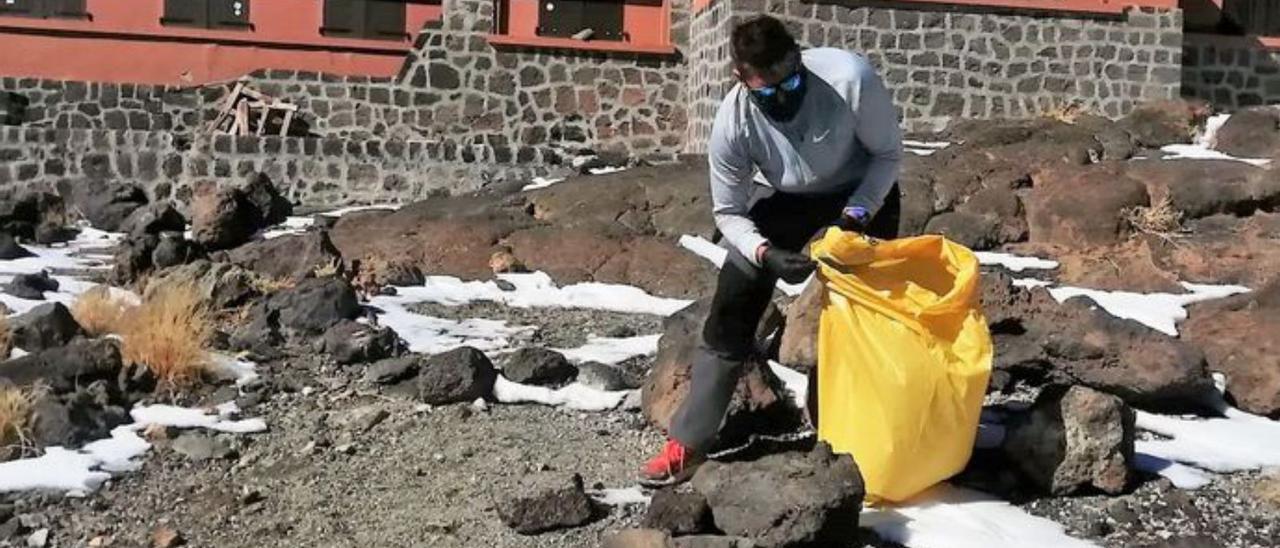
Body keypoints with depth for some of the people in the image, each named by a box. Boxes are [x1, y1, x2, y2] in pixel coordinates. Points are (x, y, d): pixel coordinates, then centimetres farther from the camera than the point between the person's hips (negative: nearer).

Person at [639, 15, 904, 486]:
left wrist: (857, 213, -32)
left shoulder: (851, 78, -36)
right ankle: (689, 442, 2)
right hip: (784, 200, 1)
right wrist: (766, 255, -36)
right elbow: (729, 213, -17)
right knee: (730, 311, -6)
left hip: (863, 193, -1)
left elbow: (888, 154, -18)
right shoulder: (733, 122, -29)